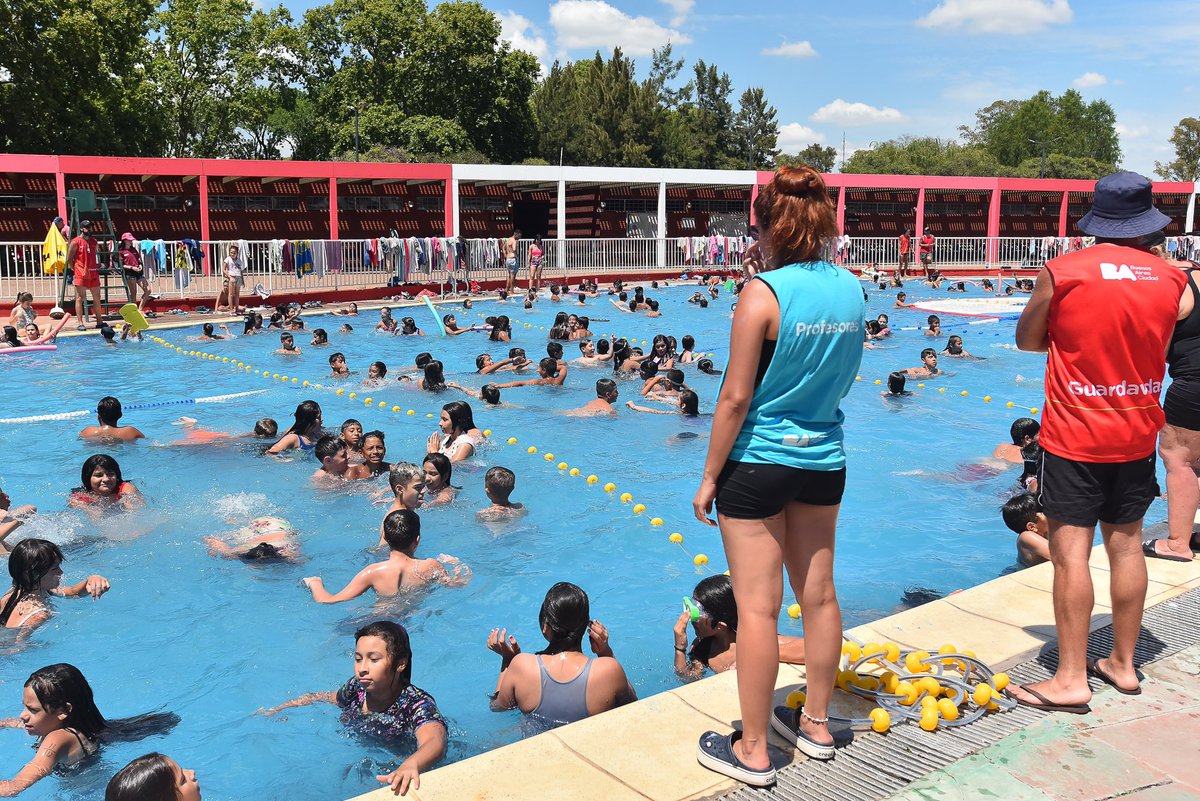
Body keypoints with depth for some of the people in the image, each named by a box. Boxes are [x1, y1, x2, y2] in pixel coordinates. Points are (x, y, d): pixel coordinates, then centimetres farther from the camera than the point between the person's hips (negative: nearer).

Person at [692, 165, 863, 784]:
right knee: (818, 594, 16)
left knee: (757, 607, 2)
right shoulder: (850, 288, 2)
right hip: (824, 460, 7)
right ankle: (816, 724, 33)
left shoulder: (762, 294, -16)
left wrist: (709, 477, -7)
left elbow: (736, 397, -17)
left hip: (759, 463, -6)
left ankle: (752, 751, 13)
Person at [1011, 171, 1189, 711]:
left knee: (1071, 550, -2)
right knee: (1126, 543, 14)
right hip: (1137, 434, 5)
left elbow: (1027, 340, -1)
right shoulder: (1171, 279, 0)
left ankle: (1071, 678, 2)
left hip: (1074, 437, -5)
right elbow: (1158, 344, 12)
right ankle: (1122, 664, 26)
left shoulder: (1062, 272, -13)